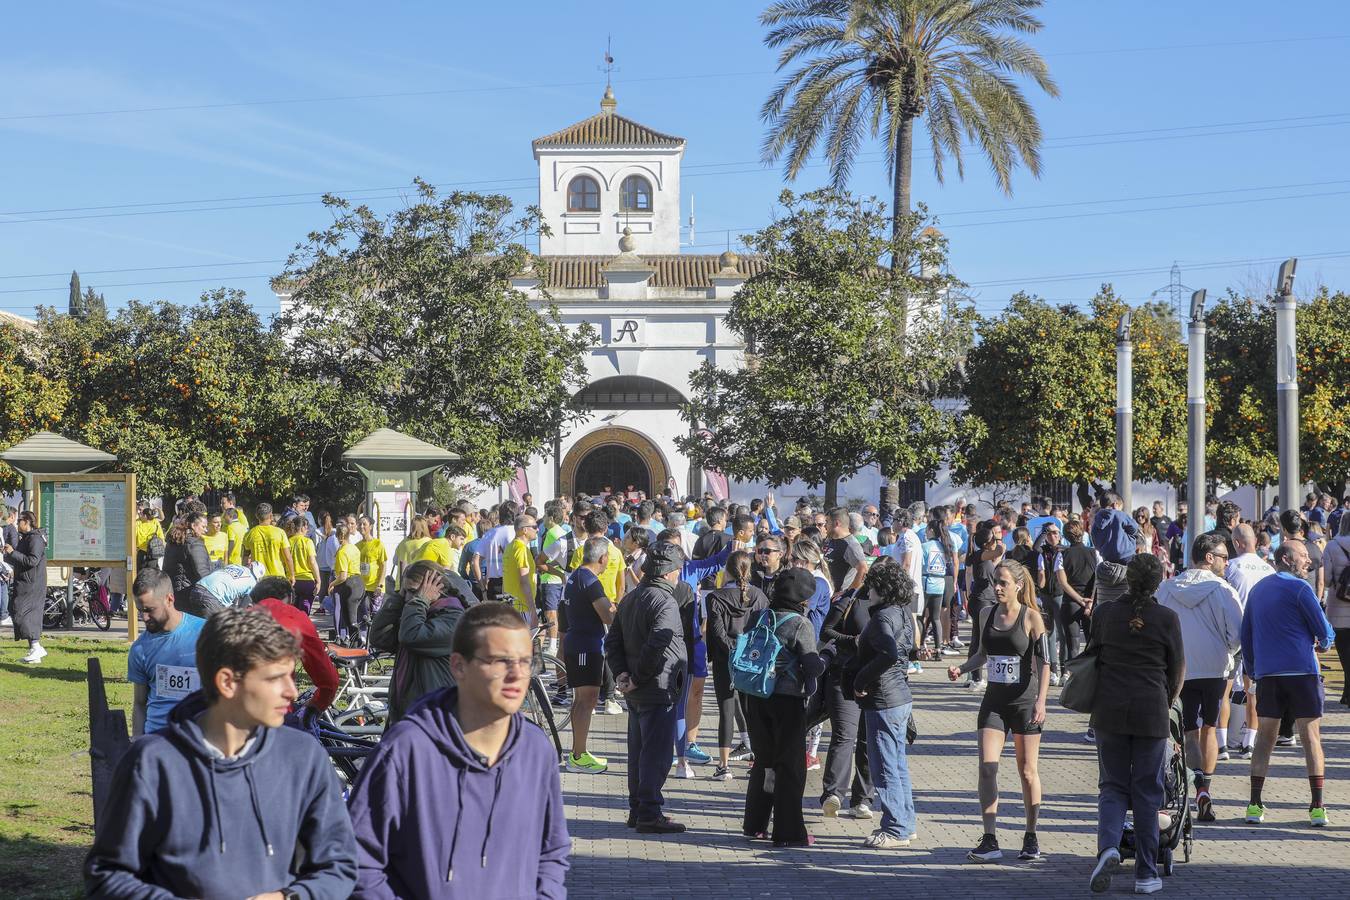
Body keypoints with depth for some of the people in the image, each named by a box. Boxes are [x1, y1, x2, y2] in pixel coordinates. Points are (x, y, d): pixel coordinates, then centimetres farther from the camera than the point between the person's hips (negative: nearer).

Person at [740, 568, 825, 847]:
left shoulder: (761, 617, 4)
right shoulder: (800, 624, -13)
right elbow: (813, 667, -15)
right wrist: (826, 658, 4)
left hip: (756, 698, 6)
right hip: (788, 699, -6)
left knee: (763, 761, 18)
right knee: (791, 765, 3)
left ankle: (754, 824, 24)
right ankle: (787, 832, 4)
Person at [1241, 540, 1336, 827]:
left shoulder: (1257, 590, 13)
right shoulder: (1298, 588, -6)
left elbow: (1246, 635, 17)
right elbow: (1323, 629, -4)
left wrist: (1252, 671, 25)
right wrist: (1325, 643, 18)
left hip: (1266, 674, 5)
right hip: (1302, 671, -5)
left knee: (1264, 738, 7)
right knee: (1311, 738, 1)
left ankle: (1255, 806, 1)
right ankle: (1317, 808, -1)